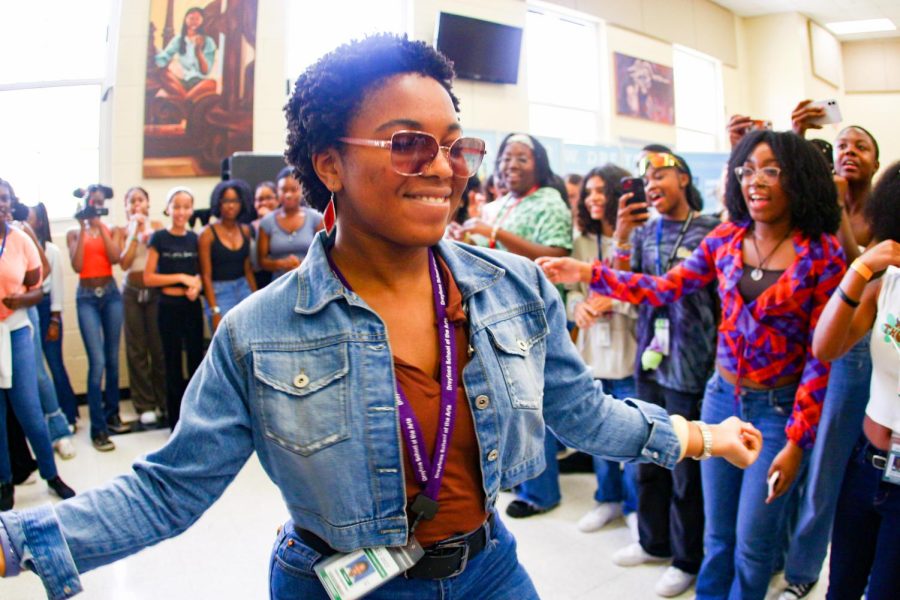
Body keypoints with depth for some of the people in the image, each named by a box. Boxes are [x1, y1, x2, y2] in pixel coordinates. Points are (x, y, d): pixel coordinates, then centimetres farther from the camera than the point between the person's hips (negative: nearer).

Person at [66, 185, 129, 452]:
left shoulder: (112, 230, 7)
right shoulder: (74, 233, 6)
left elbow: (115, 258, -11)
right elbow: (77, 265, -10)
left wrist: (100, 227, -13)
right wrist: (83, 229, -10)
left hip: (111, 294, 2)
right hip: (86, 297, -2)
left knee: (112, 359, 10)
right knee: (97, 362, -10)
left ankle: (111, 413, 26)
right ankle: (97, 428, -5)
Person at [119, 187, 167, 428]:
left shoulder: (157, 225, 5)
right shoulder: (123, 231, 5)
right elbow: (124, 263, -9)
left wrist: (148, 230, -11)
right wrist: (134, 232, -10)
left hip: (155, 290, 0)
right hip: (132, 292, 1)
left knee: (159, 347, 0)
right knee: (137, 349, 2)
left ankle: (163, 402, 14)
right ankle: (145, 406, 10)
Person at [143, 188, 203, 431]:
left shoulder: (194, 238, 8)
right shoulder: (159, 238, -3)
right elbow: (148, 278, -5)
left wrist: (197, 285, -4)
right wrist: (181, 277, -12)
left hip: (192, 306, 3)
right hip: (169, 306, -3)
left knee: (196, 361, 6)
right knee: (173, 364, 5)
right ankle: (176, 422, 16)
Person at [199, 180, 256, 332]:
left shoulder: (245, 231, 7)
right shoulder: (208, 233, -6)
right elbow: (206, 276, -8)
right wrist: (214, 311, -13)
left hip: (244, 289, 4)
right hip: (219, 293, -4)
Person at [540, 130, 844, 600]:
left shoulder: (822, 254, -11)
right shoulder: (726, 239, 0)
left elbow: (820, 355, -11)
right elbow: (664, 288, -2)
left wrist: (796, 441, -12)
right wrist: (589, 273, -12)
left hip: (778, 407, -3)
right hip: (721, 397, 3)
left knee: (752, 542, 7)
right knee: (717, 535, 16)